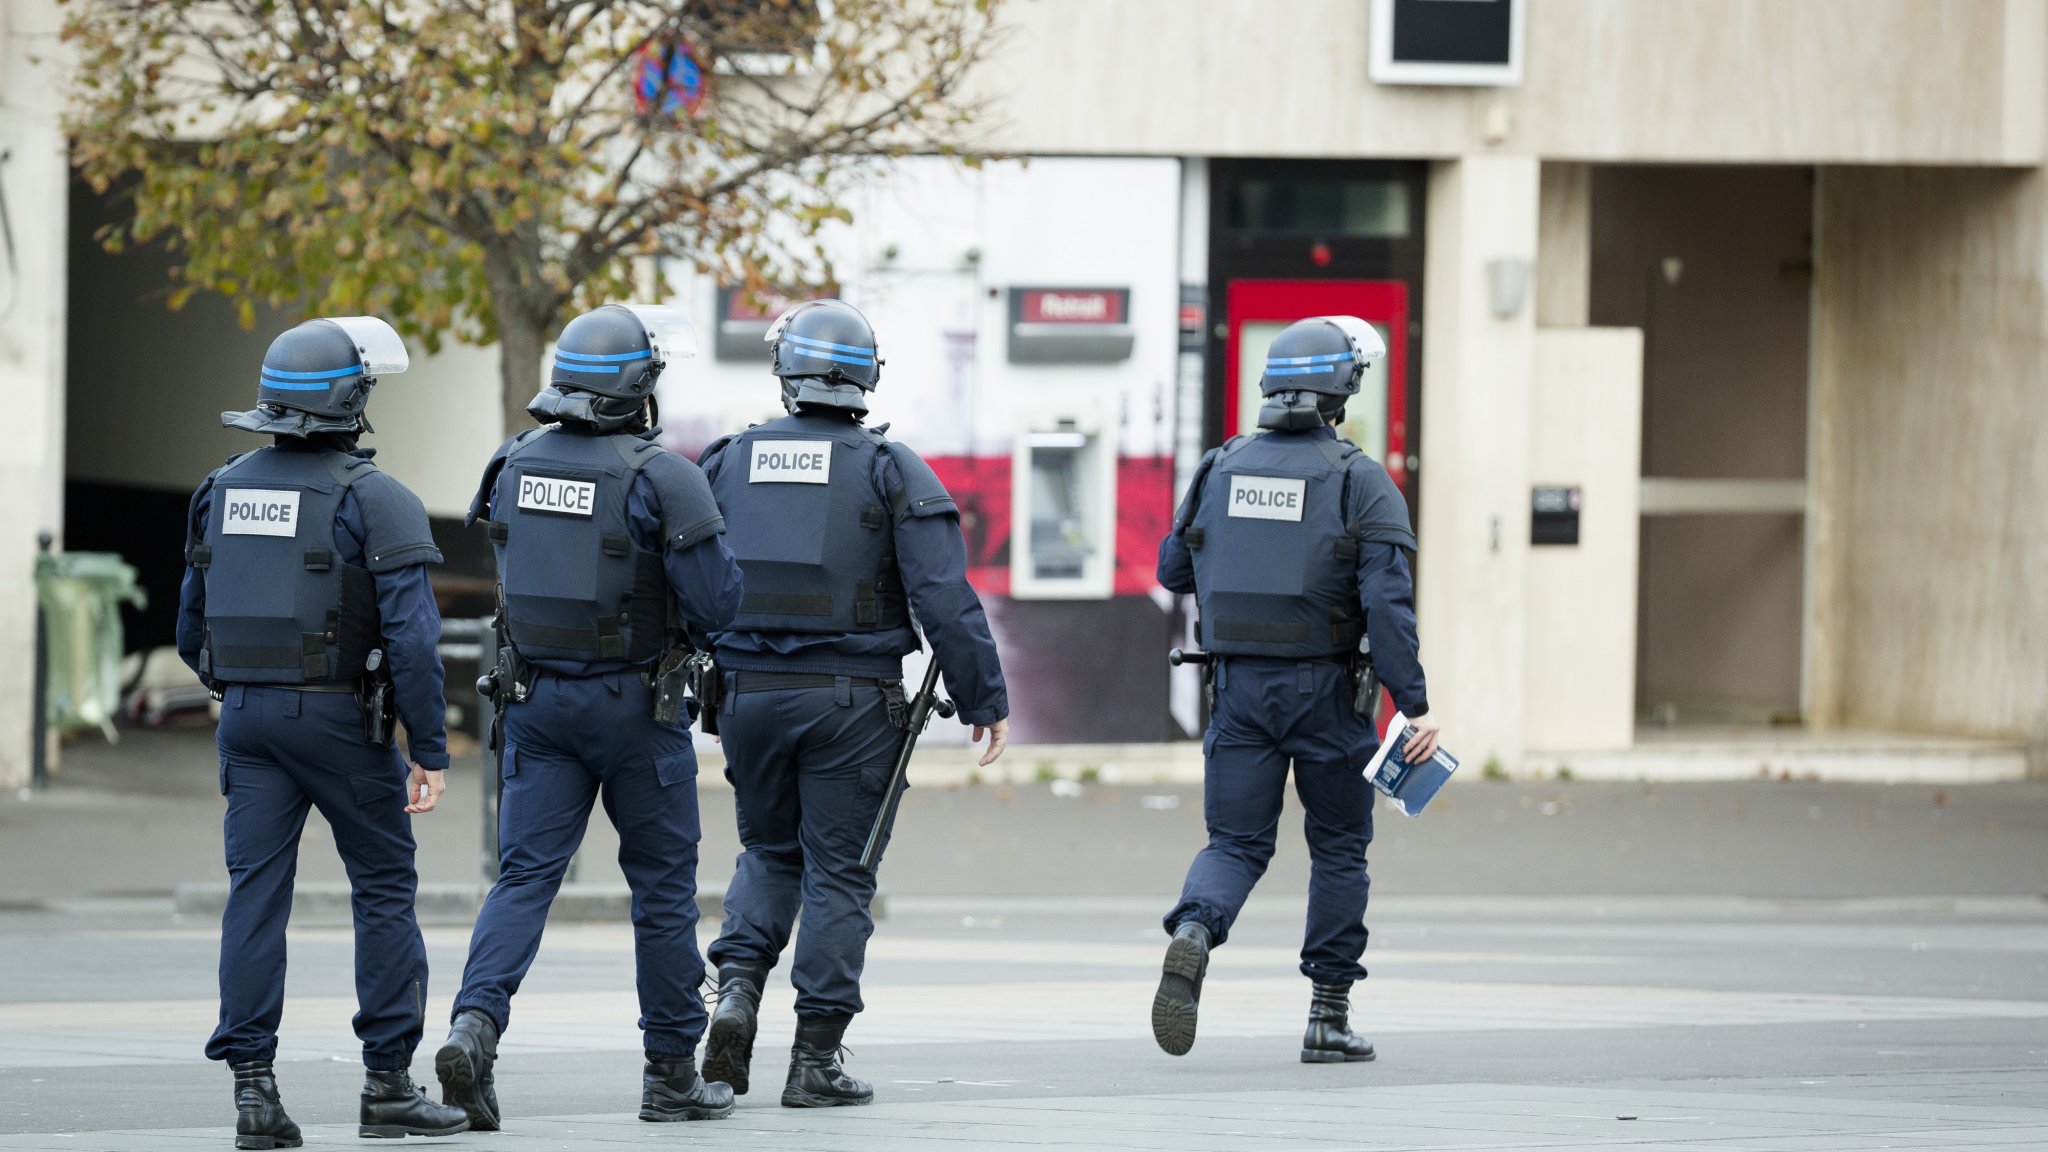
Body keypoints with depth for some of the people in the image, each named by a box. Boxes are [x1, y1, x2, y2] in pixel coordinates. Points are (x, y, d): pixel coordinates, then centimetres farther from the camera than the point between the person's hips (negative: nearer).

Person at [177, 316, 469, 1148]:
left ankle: (251, 1085, -5)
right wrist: (430, 751, -11)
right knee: (384, 890, 7)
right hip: (340, 717, -5)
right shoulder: (374, 500, -10)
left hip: (247, 717, 5)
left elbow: (192, 629, 15)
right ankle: (388, 1082, 8)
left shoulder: (224, 490, 8)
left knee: (255, 893, 3)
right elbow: (411, 634, -15)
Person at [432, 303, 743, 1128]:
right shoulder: (660, 478, -16)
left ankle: (475, 1023, -22)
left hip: (535, 699, 4)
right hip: (632, 704, -4)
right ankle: (671, 1073, 15)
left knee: (524, 874, 2)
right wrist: (710, 533, 4)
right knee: (663, 882, 9)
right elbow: (715, 601, -15)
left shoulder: (515, 465, 2)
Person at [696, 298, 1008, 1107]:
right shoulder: (891, 471, -4)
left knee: (770, 850, 21)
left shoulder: (728, 463, 5)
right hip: (850, 702, -3)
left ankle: (737, 987, -3)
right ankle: (815, 1058, 2)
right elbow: (946, 599, -10)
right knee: (837, 873, 3)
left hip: (747, 696, 3)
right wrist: (985, 700, -4)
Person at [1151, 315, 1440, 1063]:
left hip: (1238, 687, 2)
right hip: (1323, 689, -2)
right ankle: (1329, 1016, 14)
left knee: (1236, 842, 7)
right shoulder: (1360, 481, -8)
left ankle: (1193, 933, -26)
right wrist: (1414, 707, -15)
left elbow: (1173, 571, 14)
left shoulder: (1218, 470, 4)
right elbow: (1388, 601, -16)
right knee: (1339, 845, 13)